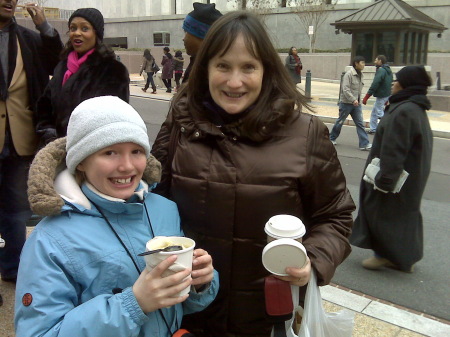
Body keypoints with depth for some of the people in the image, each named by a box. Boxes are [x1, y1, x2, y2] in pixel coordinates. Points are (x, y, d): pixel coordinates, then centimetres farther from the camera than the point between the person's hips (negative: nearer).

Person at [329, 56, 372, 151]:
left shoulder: (360, 75, 10)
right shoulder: (349, 74, -14)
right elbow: (345, 89, -22)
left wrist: (359, 100, 14)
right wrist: (353, 99, -28)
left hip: (356, 103, 7)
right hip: (346, 103, -7)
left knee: (360, 123, 0)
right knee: (340, 121, 8)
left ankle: (364, 144, -3)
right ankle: (332, 138, 28)